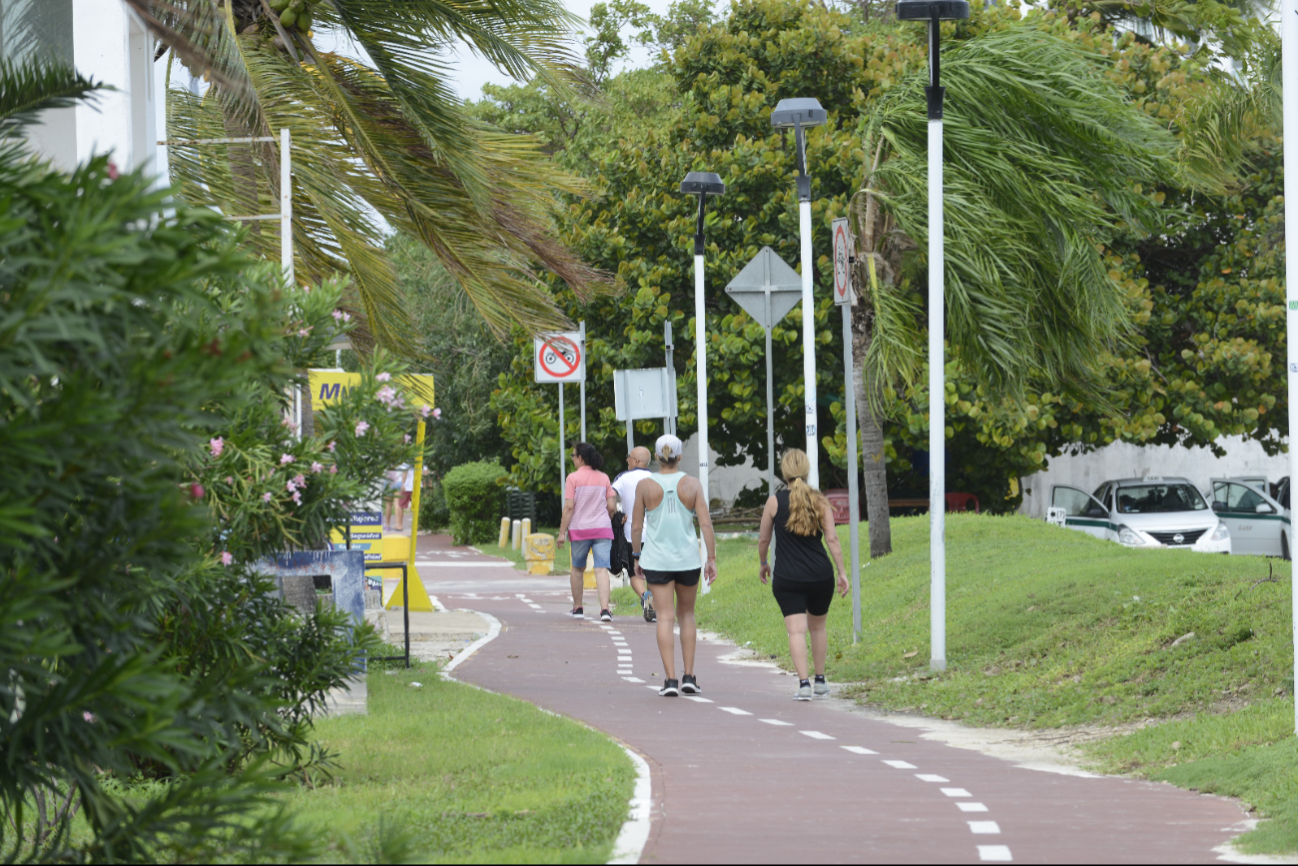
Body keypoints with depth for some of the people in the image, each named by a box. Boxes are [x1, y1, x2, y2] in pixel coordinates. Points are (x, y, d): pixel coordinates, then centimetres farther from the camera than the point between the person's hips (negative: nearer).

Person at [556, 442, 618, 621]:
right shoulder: (604, 478, 6)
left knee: (577, 569, 16)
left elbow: (569, 507, -9)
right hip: (603, 529, 2)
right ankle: (604, 609, -19)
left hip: (580, 530, -2)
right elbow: (611, 506, 5)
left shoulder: (573, 478, -5)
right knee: (602, 569, -5)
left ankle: (577, 608, 24)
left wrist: (562, 532, -6)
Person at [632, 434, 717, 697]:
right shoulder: (692, 484, -3)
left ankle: (670, 680, -10)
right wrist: (711, 559, -1)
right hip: (688, 558, 1)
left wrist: (636, 557, 12)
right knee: (686, 615, 17)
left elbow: (636, 526, 0)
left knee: (665, 618, -1)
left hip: (656, 559, -1)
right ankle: (688, 676, 13)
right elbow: (706, 523, -6)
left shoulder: (645, 486, -4)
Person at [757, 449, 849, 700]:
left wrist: (763, 564, 23)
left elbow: (763, 540, 5)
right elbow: (832, 539, -3)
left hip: (788, 578, -2)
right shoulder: (820, 501, 1)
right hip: (820, 576, 2)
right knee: (818, 627, 20)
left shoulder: (775, 502, -2)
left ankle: (804, 683, -18)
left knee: (796, 630, -6)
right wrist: (842, 572, 1)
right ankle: (820, 681, 26)